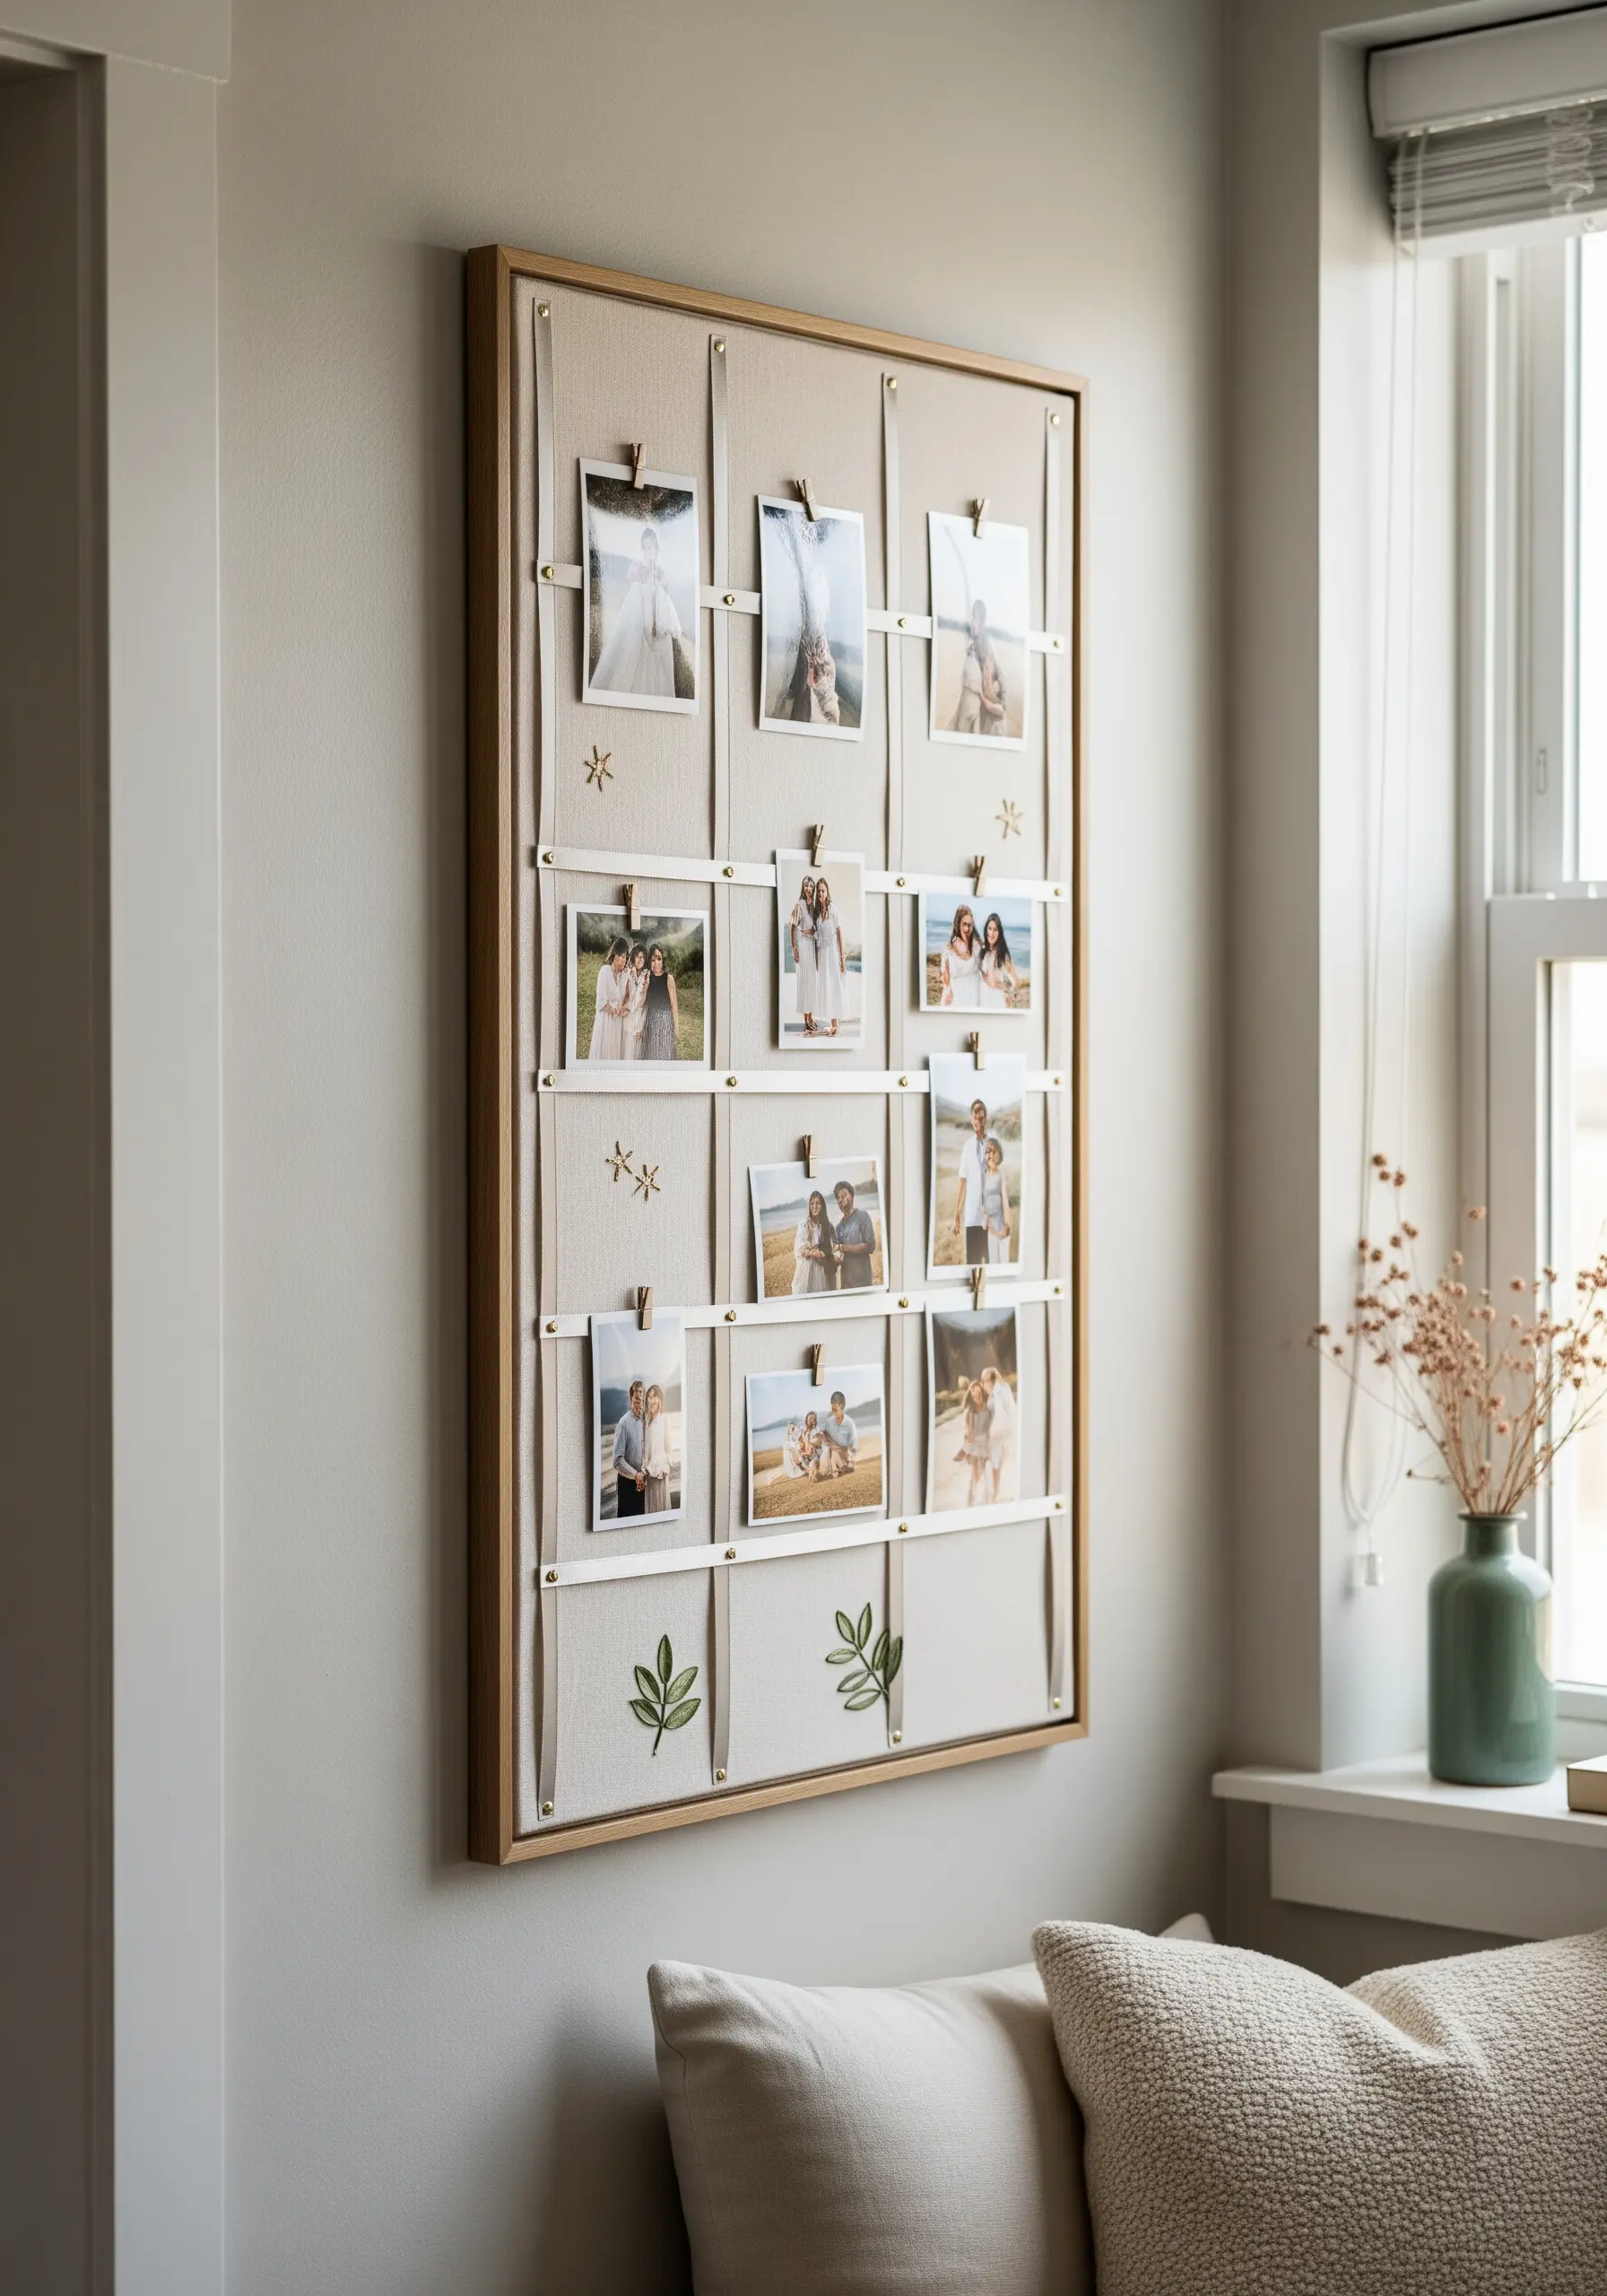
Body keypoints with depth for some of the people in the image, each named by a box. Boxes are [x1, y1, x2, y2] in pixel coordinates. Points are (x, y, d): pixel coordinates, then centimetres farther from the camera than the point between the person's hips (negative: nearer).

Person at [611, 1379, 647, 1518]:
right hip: (627, 1483, -6)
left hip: (641, 1483, 6)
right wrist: (635, 1475, -21)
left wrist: (644, 1476, 4)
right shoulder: (624, 1424, -16)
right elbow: (618, 1461, -20)